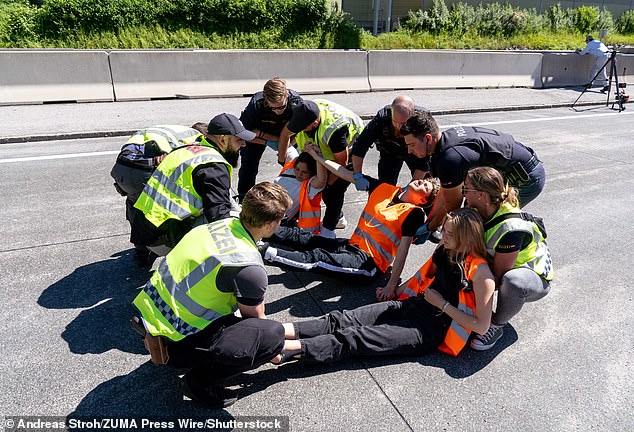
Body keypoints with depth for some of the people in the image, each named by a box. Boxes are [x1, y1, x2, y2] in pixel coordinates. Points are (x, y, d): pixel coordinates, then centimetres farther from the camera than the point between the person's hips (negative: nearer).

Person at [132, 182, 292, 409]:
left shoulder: (223, 223, -1)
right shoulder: (249, 267, -24)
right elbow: (257, 318, -4)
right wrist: (272, 347, 17)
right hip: (176, 343, -8)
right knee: (272, 335, -15)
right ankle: (199, 382, -1)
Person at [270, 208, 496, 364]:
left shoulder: (480, 273, -15)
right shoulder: (445, 251, 6)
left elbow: (481, 326, -16)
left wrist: (442, 304, -15)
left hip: (432, 330, -7)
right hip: (412, 305, 7)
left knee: (359, 338, -25)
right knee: (345, 319, -14)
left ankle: (291, 349, -34)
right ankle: (284, 331, -24)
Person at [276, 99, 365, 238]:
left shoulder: (333, 130, -43)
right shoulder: (305, 113, -22)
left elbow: (342, 162, -30)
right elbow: (286, 132, -3)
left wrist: (328, 184, -19)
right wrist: (281, 159, 0)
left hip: (349, 150, -7)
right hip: (330, 148, 8)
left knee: (335, 189, -16)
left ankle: (328, 230, -4)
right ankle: (338, 218, 26)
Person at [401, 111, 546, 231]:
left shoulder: (450, 159, -30)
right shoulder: (449, 135, 0)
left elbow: (452, 206, -15)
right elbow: (445, 190, 8)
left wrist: (428, 228, -2)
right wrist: (429, 221, 11)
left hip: (528, 179, -10)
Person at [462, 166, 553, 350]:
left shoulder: (511, 228, -33)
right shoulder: (477, 212, -12)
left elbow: (498, 276, -26)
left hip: (537, 278, -7)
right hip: (501, 269, 7)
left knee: (512, 281, -42)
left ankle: (496, 326, -14)